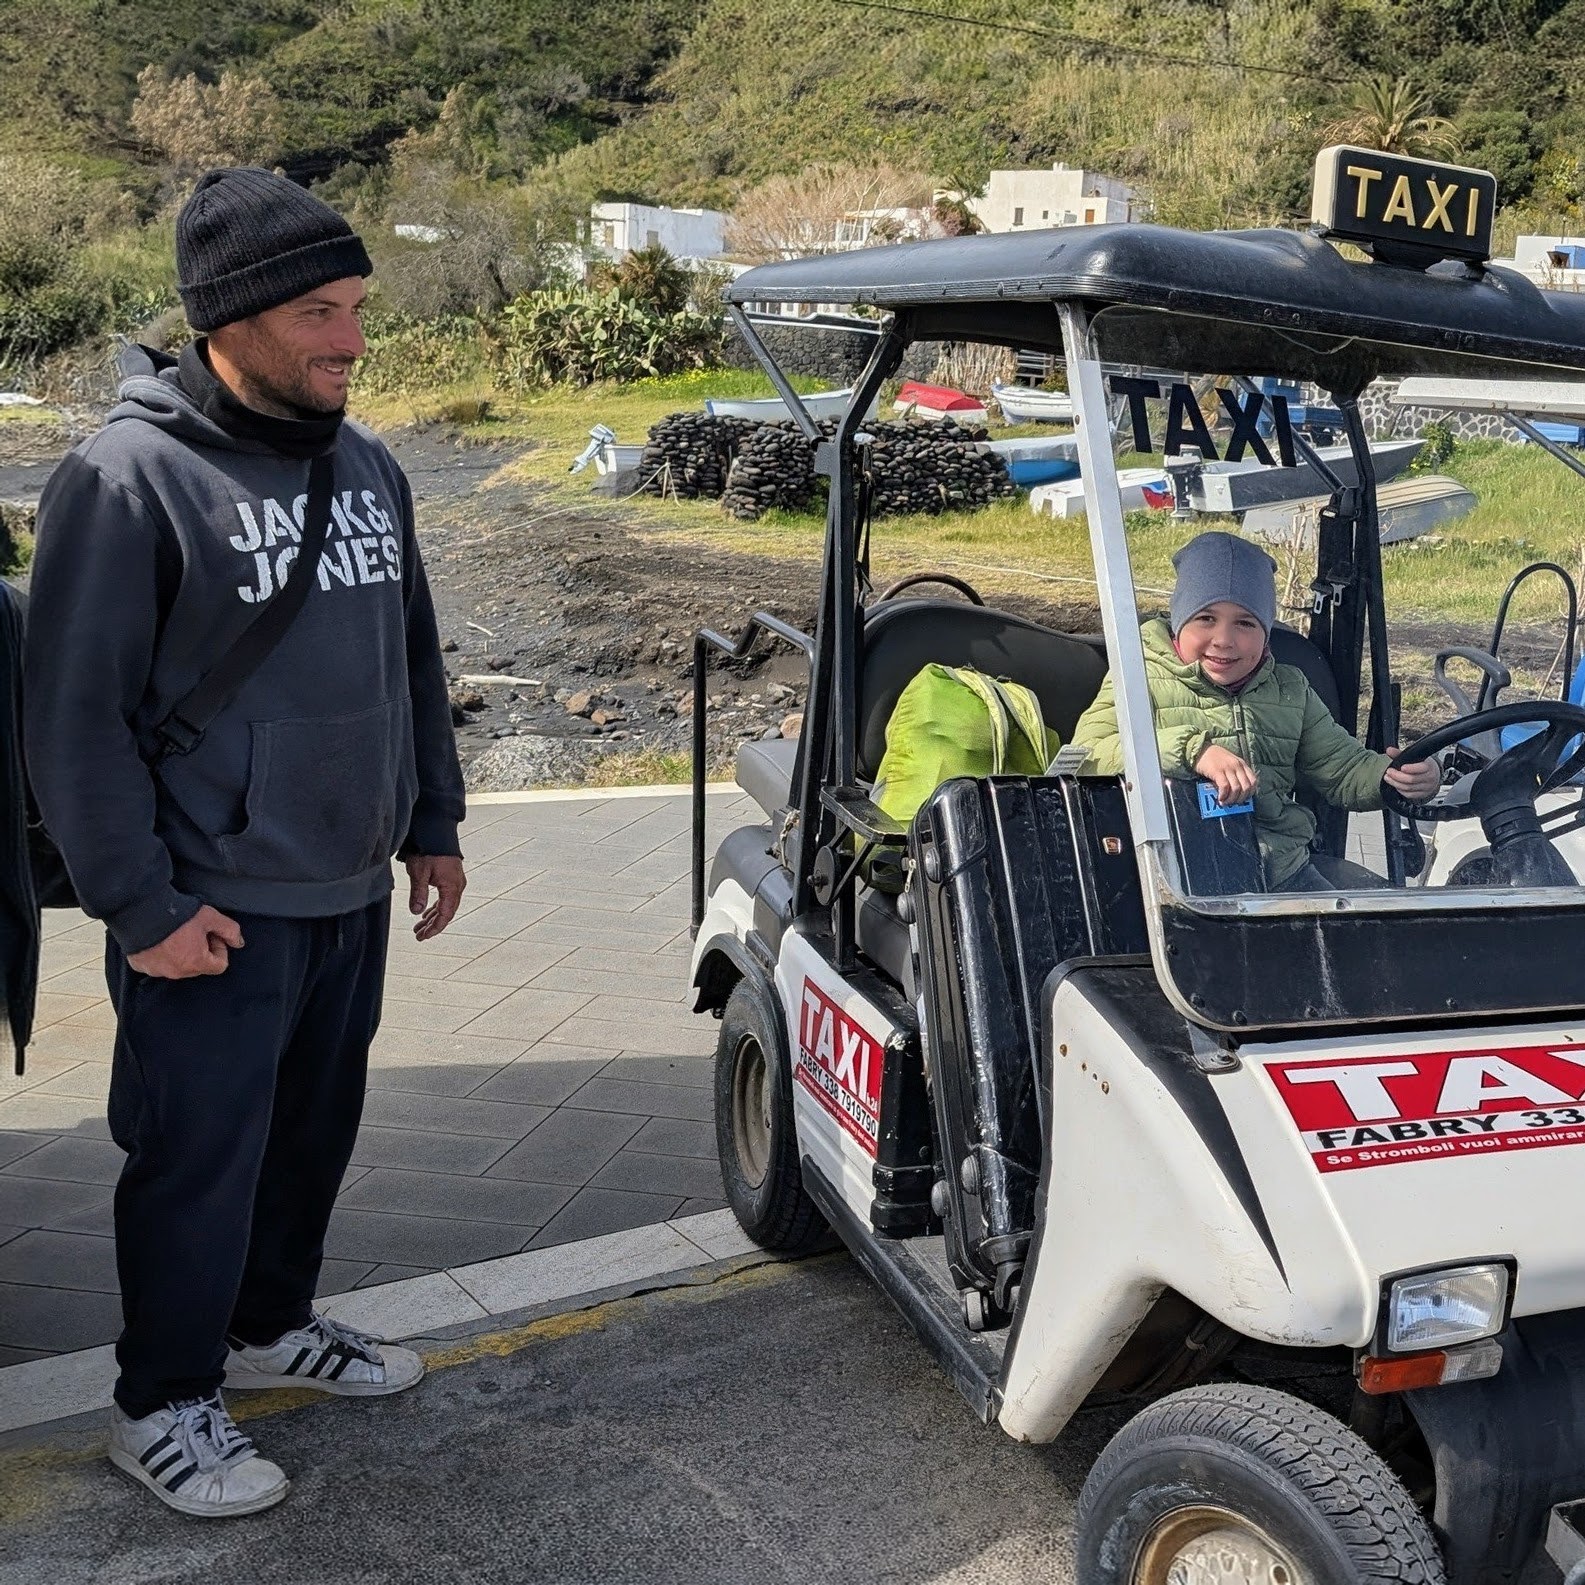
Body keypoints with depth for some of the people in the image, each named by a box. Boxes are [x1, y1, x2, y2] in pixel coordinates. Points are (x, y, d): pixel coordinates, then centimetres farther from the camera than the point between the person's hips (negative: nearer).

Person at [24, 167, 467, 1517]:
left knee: (316, 1127, 19)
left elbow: (414, 660, 16)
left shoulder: (365, 465, 7)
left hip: (353, 892, 7)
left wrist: (435, 824, 16)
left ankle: (273, 1322, 41)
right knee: (201, 1157, 4)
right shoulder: (129, 478, -15)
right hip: (215, 912, -7)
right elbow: (76, 718, -15)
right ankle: (163, 1407, 23)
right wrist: (142, 904, -15)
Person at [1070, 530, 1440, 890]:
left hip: (1287, 863, 7)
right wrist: (1194, 750, -26)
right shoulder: (1145, 679, 2)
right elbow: (1087, 755, -14)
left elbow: (1342, 767, 22)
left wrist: (1395, 775, -2)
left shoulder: (1289, 689, 21)